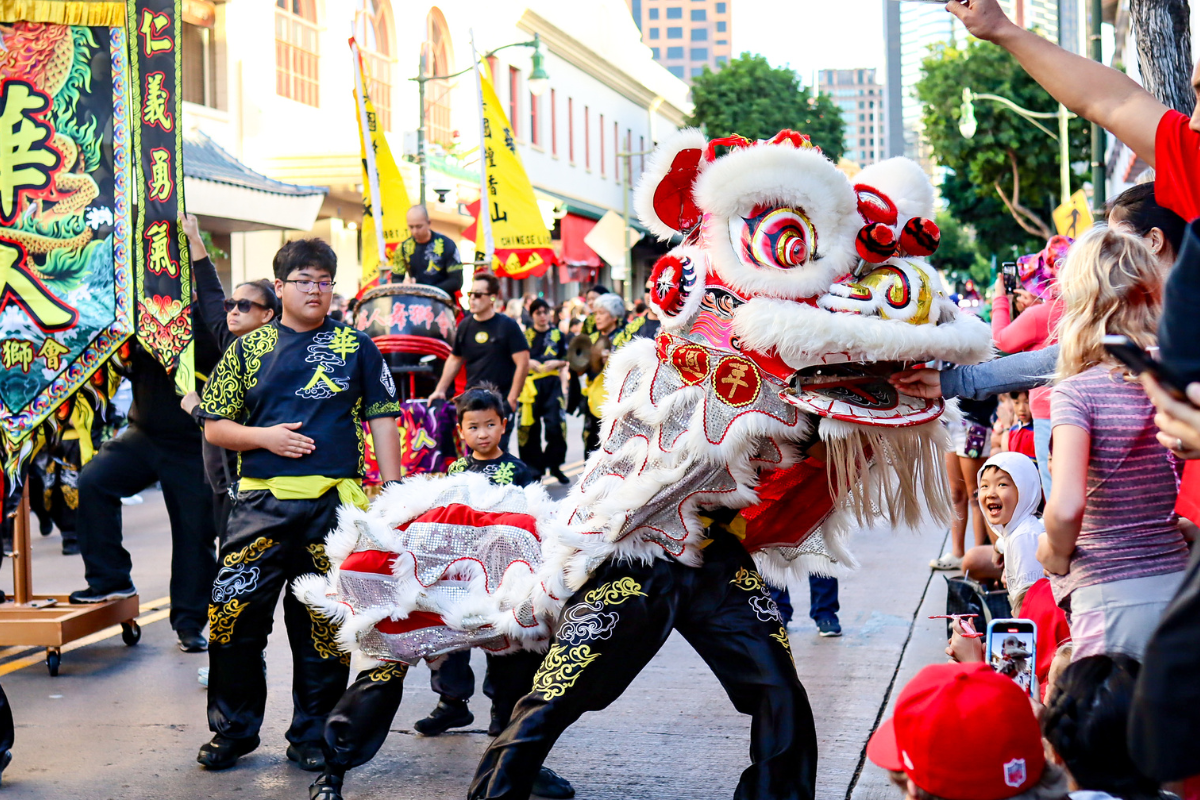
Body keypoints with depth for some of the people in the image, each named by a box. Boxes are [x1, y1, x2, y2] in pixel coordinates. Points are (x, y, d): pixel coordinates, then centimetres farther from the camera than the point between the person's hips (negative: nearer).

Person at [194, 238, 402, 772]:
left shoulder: (356, 347, 9)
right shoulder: (248, 350, 9)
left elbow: (382, 423, 8)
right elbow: (214, 426, 10)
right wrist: (264, 436, -8)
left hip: (336, 502, 0)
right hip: (263, 503, 1)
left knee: (324, 624, 4)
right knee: (234, 614, -5)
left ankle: (312, 734, 18)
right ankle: (234, 729, 13)